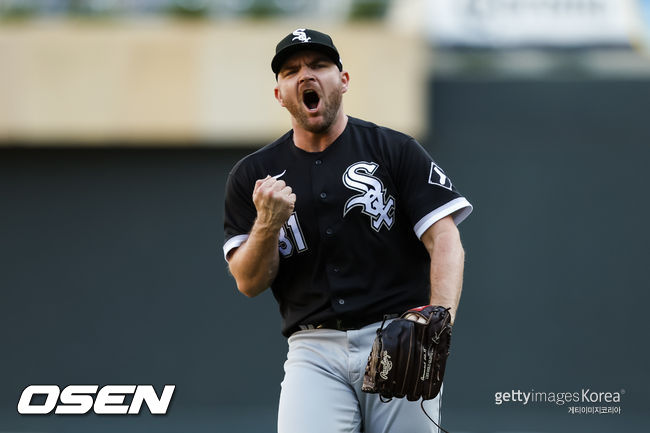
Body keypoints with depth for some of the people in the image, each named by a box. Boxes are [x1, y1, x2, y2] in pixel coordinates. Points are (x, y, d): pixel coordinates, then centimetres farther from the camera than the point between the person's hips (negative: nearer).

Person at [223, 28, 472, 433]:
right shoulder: (252, 176, 12)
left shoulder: (395, 150, 6)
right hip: (316, 350, 1)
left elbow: (445, 243, -3)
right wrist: (269, 224, -14)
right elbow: (249, 283, 7)